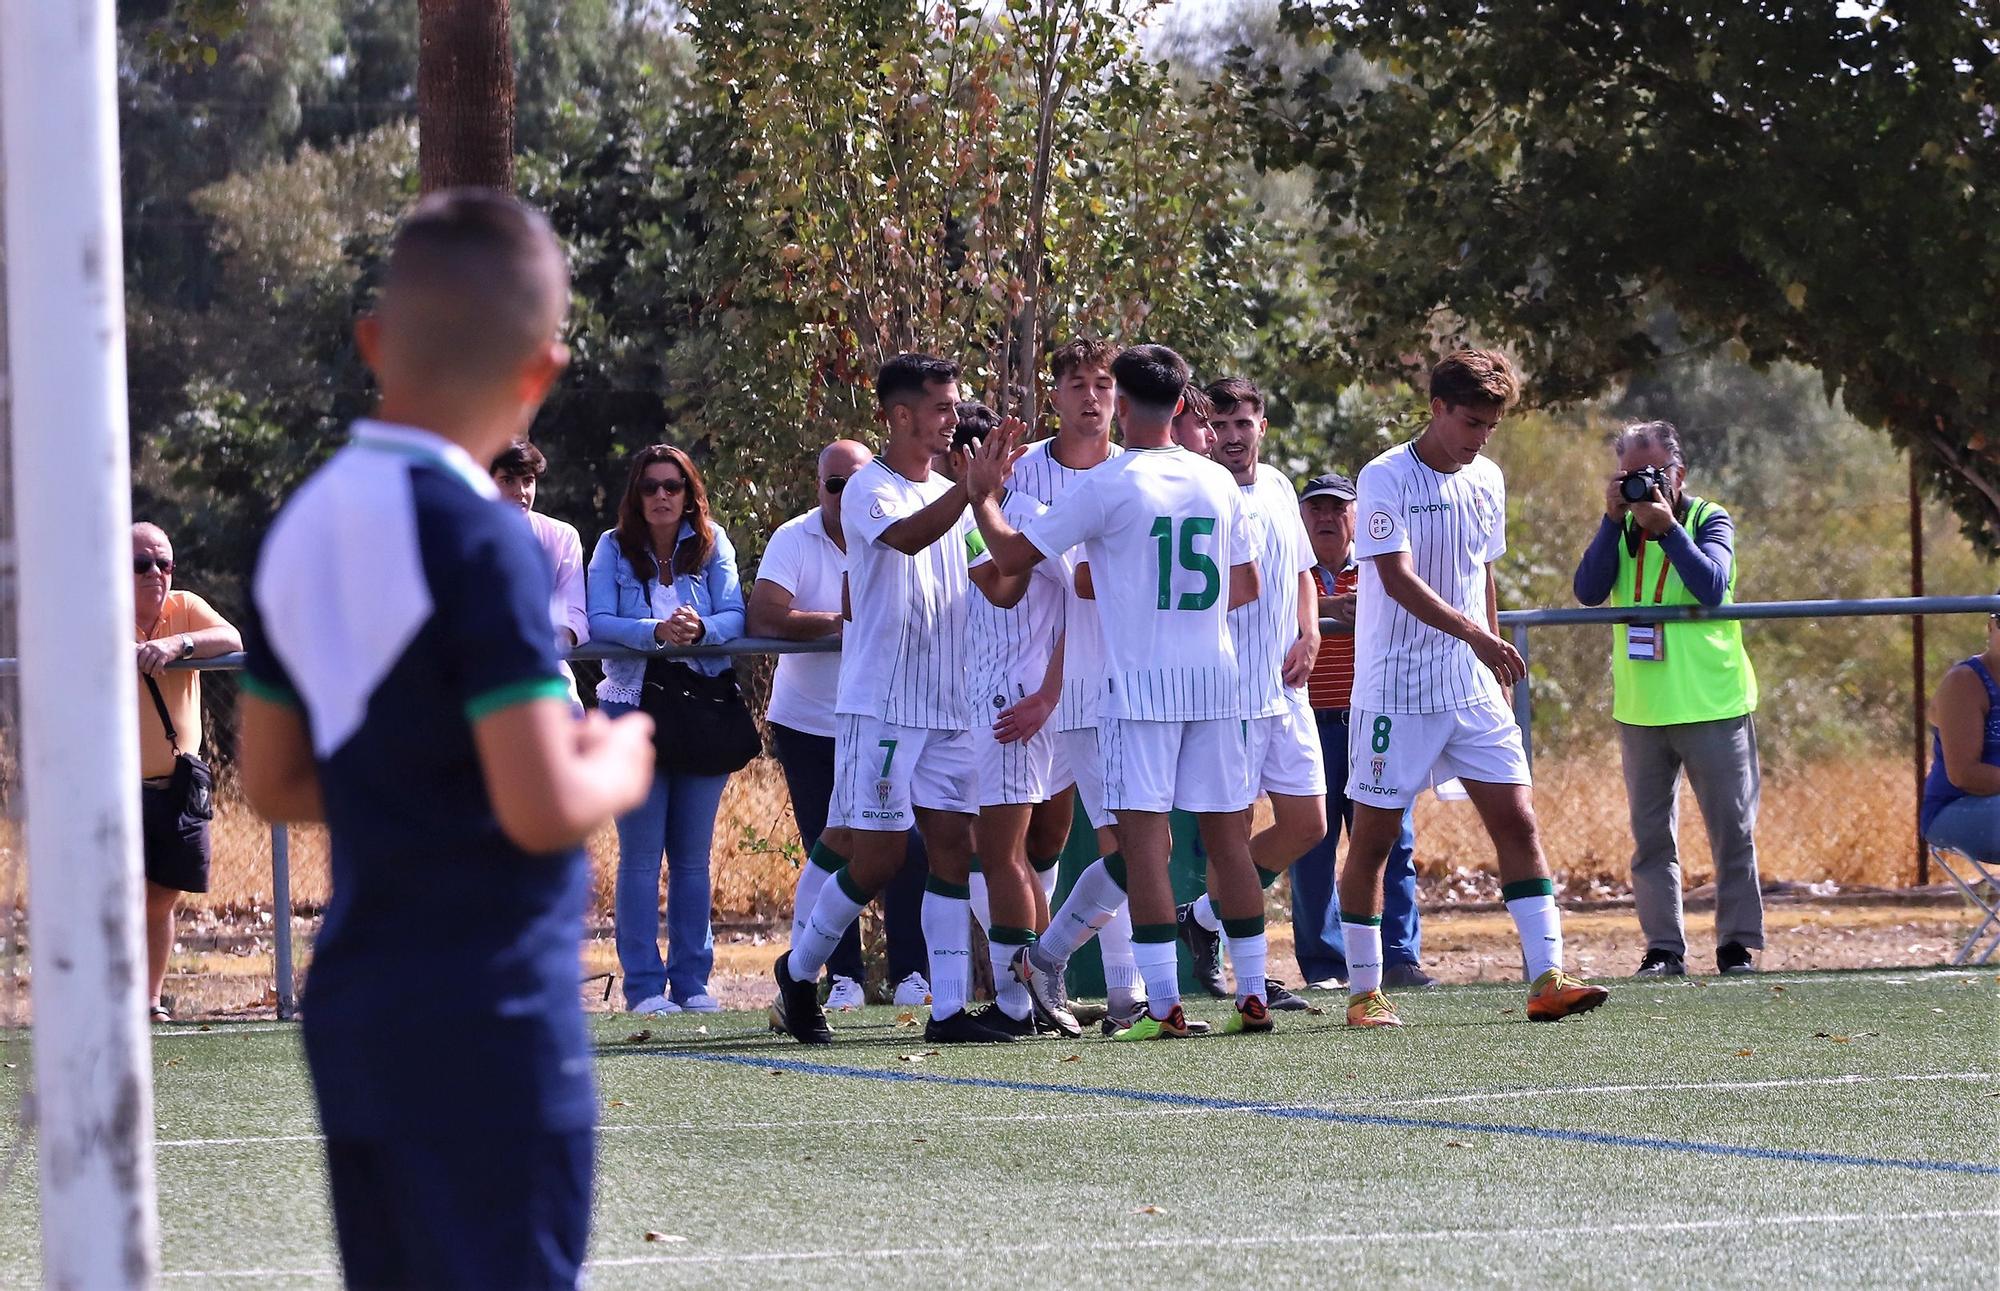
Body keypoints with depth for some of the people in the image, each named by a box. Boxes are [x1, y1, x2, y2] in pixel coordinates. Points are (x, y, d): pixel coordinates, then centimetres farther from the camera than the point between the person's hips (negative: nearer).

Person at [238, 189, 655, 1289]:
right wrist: (616, 769, -1)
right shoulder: (481, 544, -16)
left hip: (350, 1018, 7)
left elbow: (272, 780, 16)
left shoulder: (302, 529, 7)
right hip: (487, 1019, -7)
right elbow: (544, 810, -20)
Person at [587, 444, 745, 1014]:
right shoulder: (614, 548, 1)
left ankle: (692, 982, 11)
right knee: (641, 854, -3)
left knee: (693, 855, 6)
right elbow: (599, 622, -10)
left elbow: (735, 617, -5)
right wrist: (656, 631, -27)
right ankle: (644, 985, -1)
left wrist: (701, 628, -26)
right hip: (633, 706, -2)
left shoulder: (711, 544, 5)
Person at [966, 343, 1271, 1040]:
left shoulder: (1108, 485, -8)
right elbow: (1246, 587, 16)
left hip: (1139, 682, -5)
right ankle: (1252, 995, 7)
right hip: (1213, 677, 5)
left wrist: (982, 496, 12)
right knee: (1227, 834, 7)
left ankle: (1165, 1003, -12)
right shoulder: (1217, 482, 8)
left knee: (1143, 838, -5)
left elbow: (1013, 557, -3)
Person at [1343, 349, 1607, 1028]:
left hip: (1475, 690, 6)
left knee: (1517, 819, -4)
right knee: (1375, 836, 1)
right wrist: (1475, 634, -33)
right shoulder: (1385, 479, -11)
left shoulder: (1486, 480, 10)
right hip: (1395, 691, -6)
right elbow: (1398, 578, -22)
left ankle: (1547, 979, -7)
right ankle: (1364, 991, 10)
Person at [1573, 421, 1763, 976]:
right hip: (1640, 710, 3)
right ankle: (1664, 948, 9)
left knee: (1732, 830, 0)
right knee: (1651, 836, 5)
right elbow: (1588, 591, -9)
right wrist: (1613, 520, -15)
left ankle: (1737, 945, 7)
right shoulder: (1622, 527, 6)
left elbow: (1712, 587, -20)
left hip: (1712, 704, -3)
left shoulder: (1708, 520, -3)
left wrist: (1667, 527, -24)